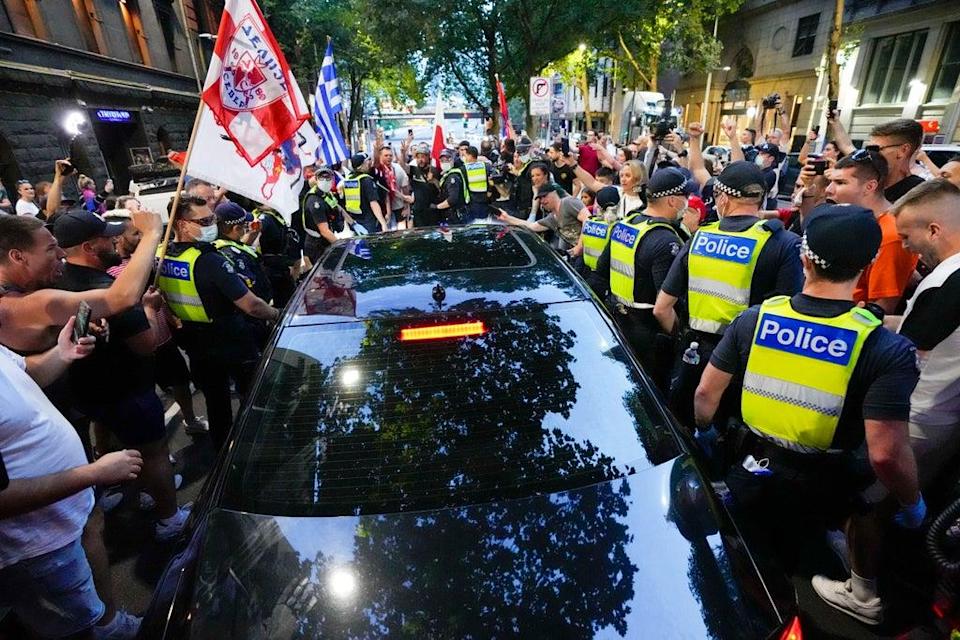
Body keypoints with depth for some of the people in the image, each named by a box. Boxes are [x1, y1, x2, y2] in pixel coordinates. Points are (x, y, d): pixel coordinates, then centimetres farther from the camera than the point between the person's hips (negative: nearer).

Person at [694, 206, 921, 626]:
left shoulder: (754, 319, -12)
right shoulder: (886, 348, -20)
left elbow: (706, 393, -5)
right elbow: (886, 454, -22)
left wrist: (704, 431, 15)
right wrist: (912, 504, -1)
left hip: (748, 477, 1)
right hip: (816, 491, 0)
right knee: (864, 501, 32)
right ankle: (863, 595, 45)